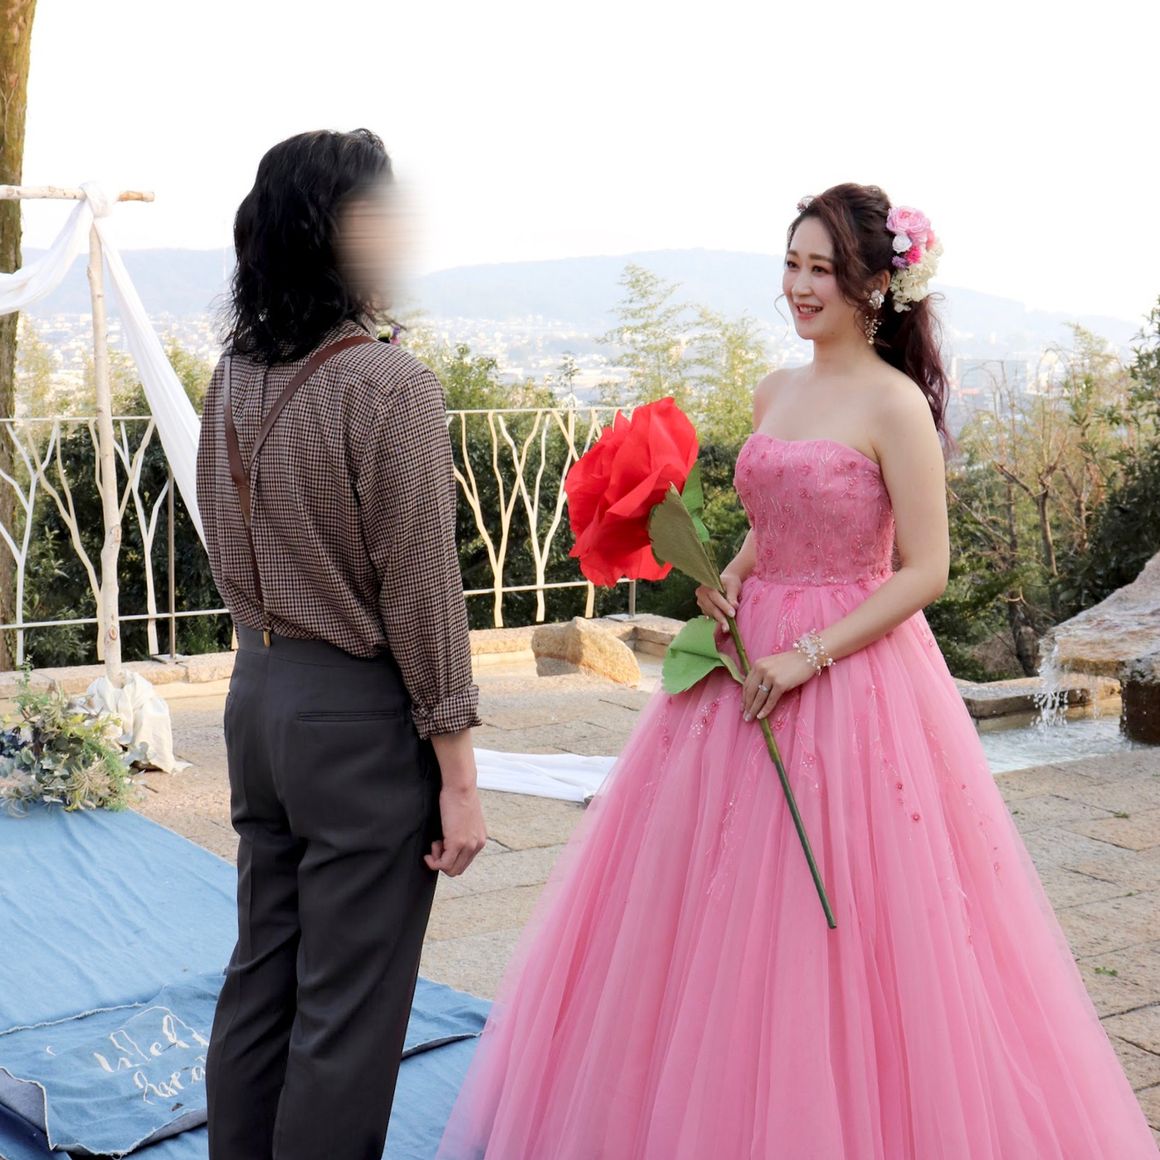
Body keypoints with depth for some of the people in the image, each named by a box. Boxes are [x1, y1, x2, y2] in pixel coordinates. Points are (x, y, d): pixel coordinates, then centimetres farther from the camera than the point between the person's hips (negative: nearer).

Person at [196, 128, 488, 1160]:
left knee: (259, 976, 18)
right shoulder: (391, 385, -17)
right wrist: (459, 774, -10)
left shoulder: (235, 377, 5)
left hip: (258, 691, 8)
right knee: (348, 1014, 5)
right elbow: (419, 591, -16)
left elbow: (230, 552, 11)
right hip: (362, 717, -7)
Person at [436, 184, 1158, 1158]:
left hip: (853, 670, -7)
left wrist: (808, 657, -18)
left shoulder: (893, 404, -12)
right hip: (752, 655, 7)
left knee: (837, 927, 0)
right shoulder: (775, 392, 10)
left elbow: (925, 571, -14)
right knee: (725, 912, 13)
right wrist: (729, 582, 1)